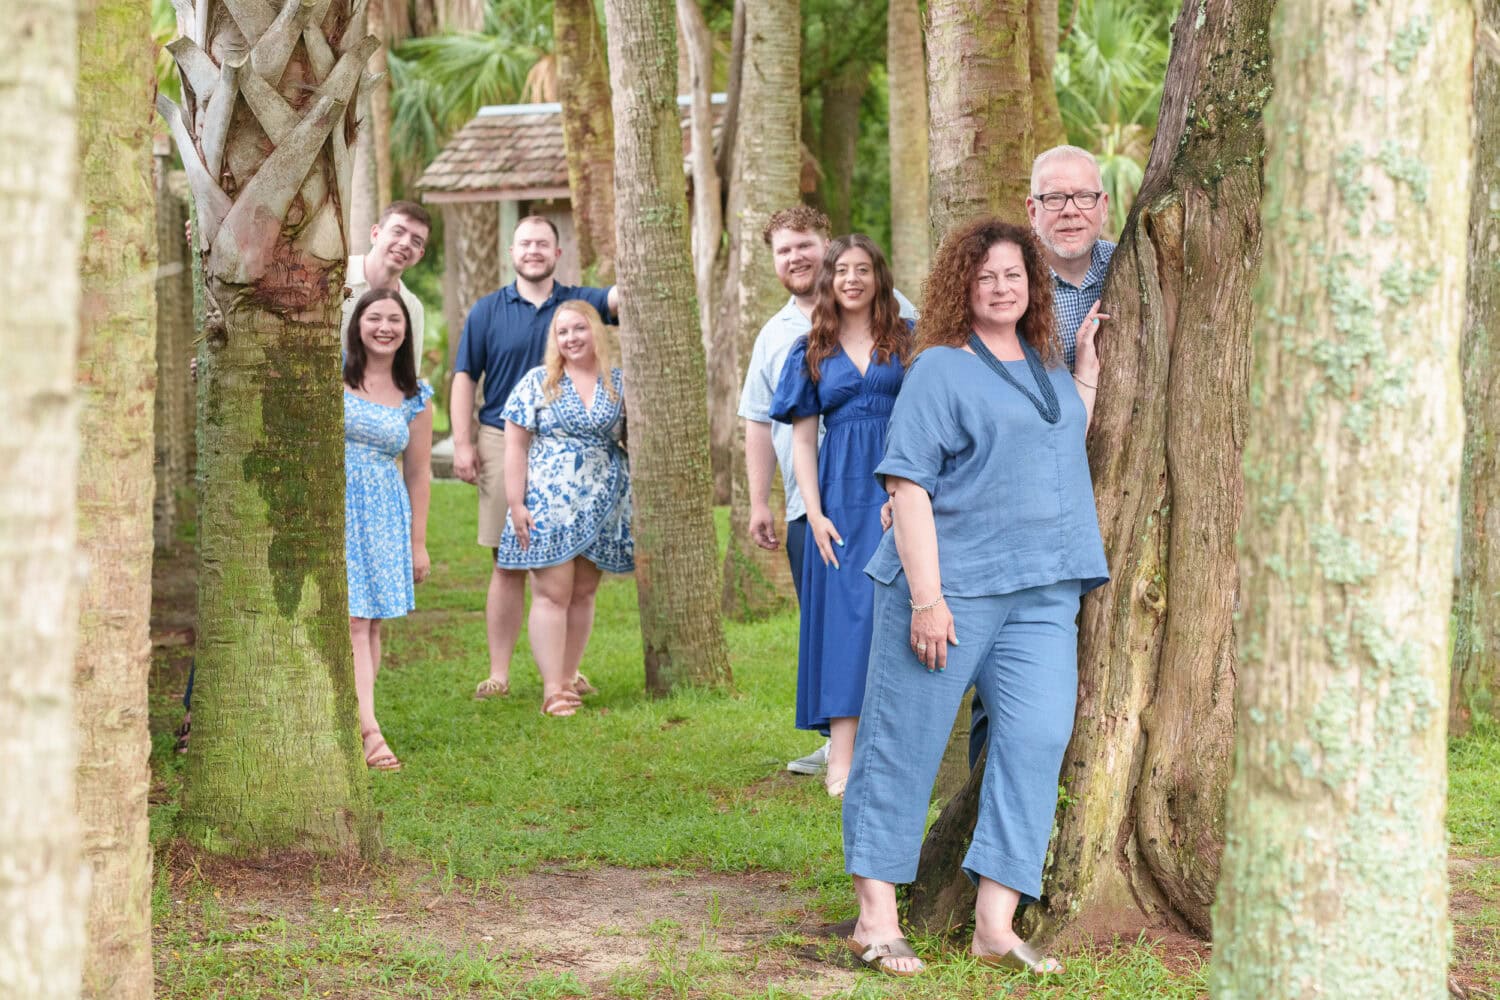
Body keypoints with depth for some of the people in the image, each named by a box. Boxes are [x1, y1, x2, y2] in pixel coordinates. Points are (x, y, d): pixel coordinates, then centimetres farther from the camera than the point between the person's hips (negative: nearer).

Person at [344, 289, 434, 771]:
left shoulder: (414, 397, 8)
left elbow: (418, 473, 11)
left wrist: (418, 542, 11)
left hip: (384, 515, 3)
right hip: (333, 505, -3)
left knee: (372, 622, 2)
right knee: (349, 618, -11)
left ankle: (346, 723, 11)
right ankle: (369, 730, -19)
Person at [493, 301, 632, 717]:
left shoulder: (619, 384, 7)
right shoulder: (537, 383, 1)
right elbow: (515, 445, -1)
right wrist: (516, 503, -8)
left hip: (602, 507, 3)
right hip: (548, 505, -3)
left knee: (583, 593, 7)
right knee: (553, 595, -7)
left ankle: (568, 677, 15)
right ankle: (553, 689, -9)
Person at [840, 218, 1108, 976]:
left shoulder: (1045, 365, 16)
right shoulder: (940, 369, -5)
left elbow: (1071, 446, 34)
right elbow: (908, 486, -11)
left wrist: (1088, 365, 21)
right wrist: (925, 598, -18)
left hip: (1042, 593, 6)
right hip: (949, 585, -6)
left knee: (1036, 739, -5)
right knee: (905, 744, 0)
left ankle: (995, 927, -4)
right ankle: (876, 918, 8)